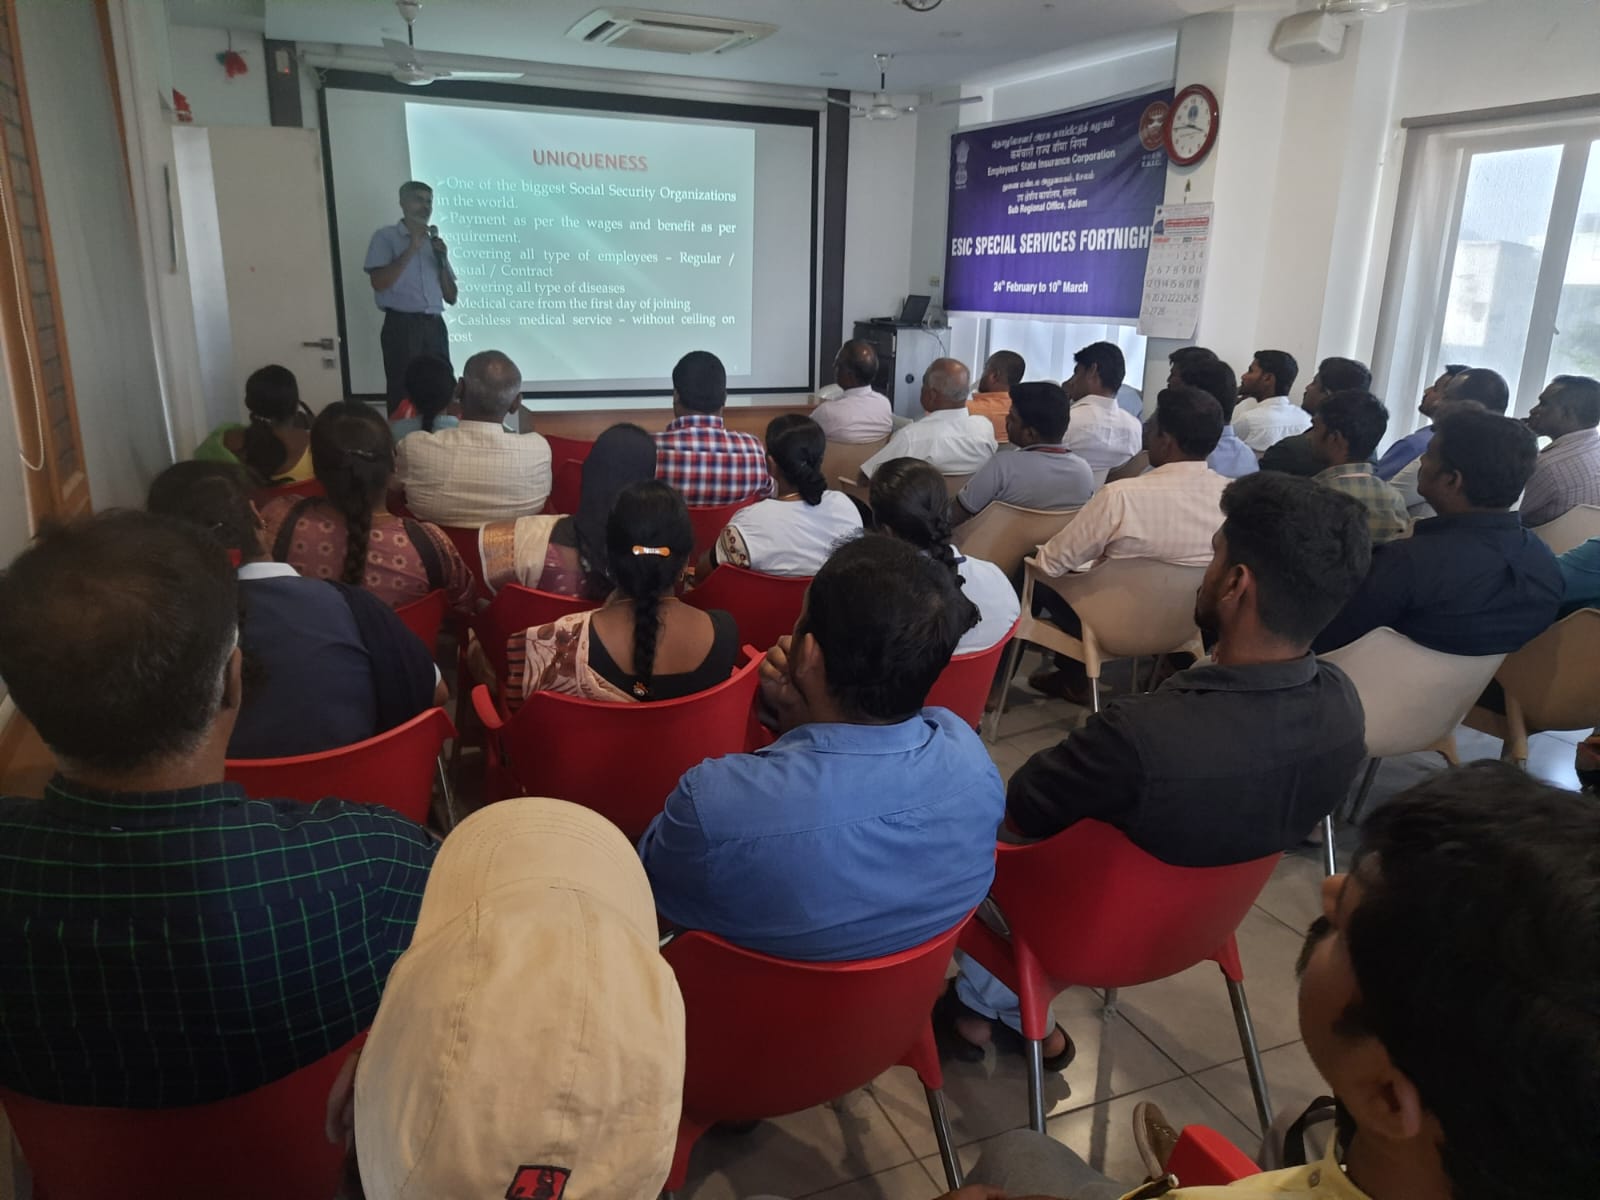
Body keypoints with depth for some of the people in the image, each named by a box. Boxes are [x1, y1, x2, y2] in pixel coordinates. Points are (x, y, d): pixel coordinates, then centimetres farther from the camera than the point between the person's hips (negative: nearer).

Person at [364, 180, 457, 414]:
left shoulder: (434, 242, 19)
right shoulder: (386, 236, 4)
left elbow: (451, 297, 16)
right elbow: (379, 283, -11)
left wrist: (443, 261, 0)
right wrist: (411, 249, -11)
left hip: (435, 326, 5)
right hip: (402, 326, -5)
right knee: (403, 393, -7)